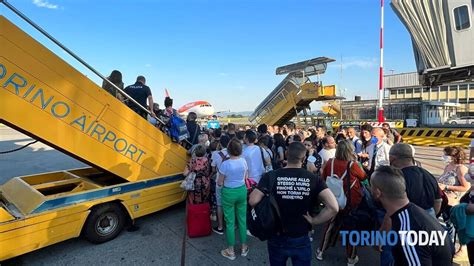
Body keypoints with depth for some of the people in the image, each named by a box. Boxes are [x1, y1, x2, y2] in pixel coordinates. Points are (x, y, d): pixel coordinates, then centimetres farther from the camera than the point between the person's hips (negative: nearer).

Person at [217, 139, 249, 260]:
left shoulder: (225, 164, -20)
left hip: (228, 193, -4)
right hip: (242, 190, 4)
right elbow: (246, 177, 7)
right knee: (242, 219, 17)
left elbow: (220, 183, -11)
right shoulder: (244, 161, -7)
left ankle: (231, 251, 23)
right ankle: (244, 247, 32)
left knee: (230, 222, 9)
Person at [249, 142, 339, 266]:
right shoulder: (313, 179, -12)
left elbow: (253, 201, -20)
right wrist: (314, 220, -7)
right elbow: (333, 207, -20)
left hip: (276, 239, 1)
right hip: (301, 240, 0)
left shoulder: (271, 176, -15)